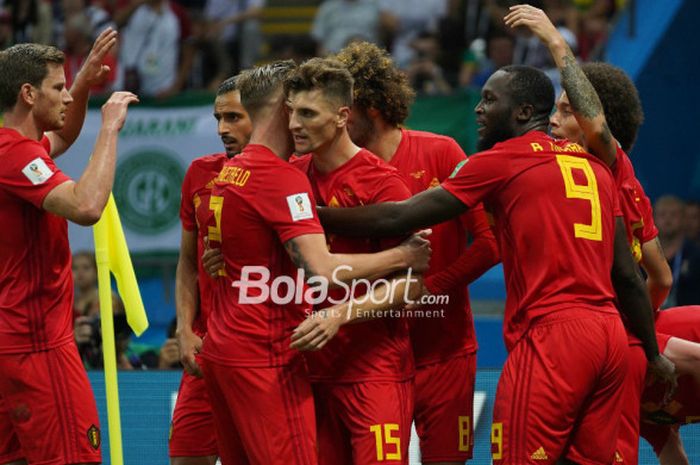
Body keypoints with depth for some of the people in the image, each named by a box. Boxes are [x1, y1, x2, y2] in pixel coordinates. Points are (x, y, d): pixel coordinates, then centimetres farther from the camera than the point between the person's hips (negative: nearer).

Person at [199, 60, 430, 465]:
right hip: (266, 356, -9)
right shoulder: (282, 177, -15)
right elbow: (322, 270, -24)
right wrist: (402, 256, -12)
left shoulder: (229, 172, 13)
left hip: (223, 351, 9)